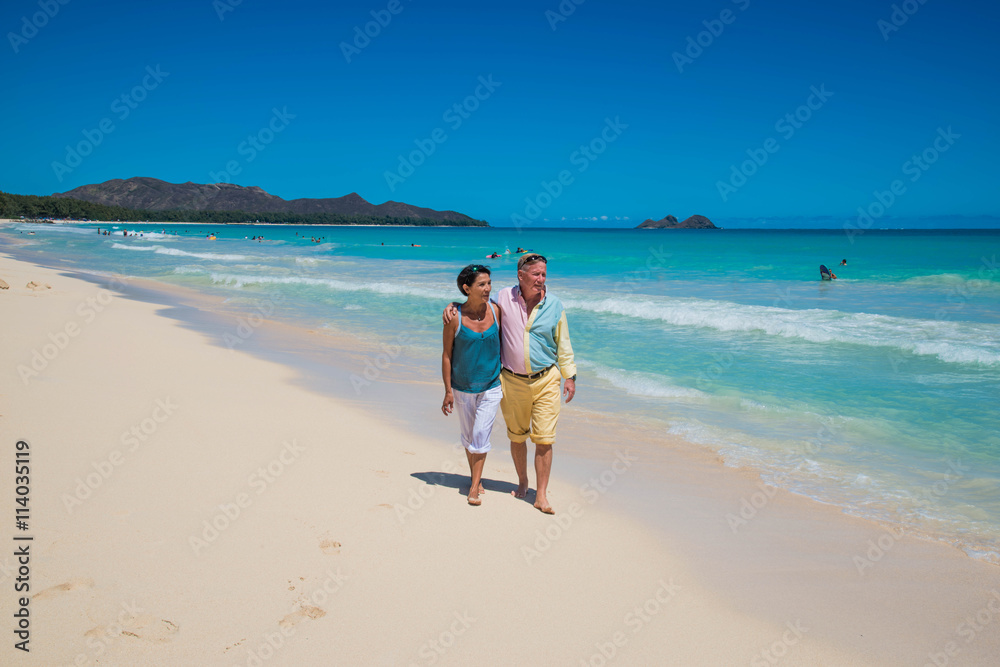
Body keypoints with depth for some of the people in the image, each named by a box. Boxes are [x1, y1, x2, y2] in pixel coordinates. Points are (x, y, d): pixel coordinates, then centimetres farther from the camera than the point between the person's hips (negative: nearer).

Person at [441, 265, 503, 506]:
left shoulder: (495, 311, -7)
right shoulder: (455, 317, -14)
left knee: (480, 434, -5)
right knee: (468, 435, 14)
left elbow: (502, 344, 6)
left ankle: (474, 486, 6)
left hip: (491, 386, 0)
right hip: (463, 387, 0)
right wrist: (448, 391, -7)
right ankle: (476, 476, 34)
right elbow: (447, 355, -7)